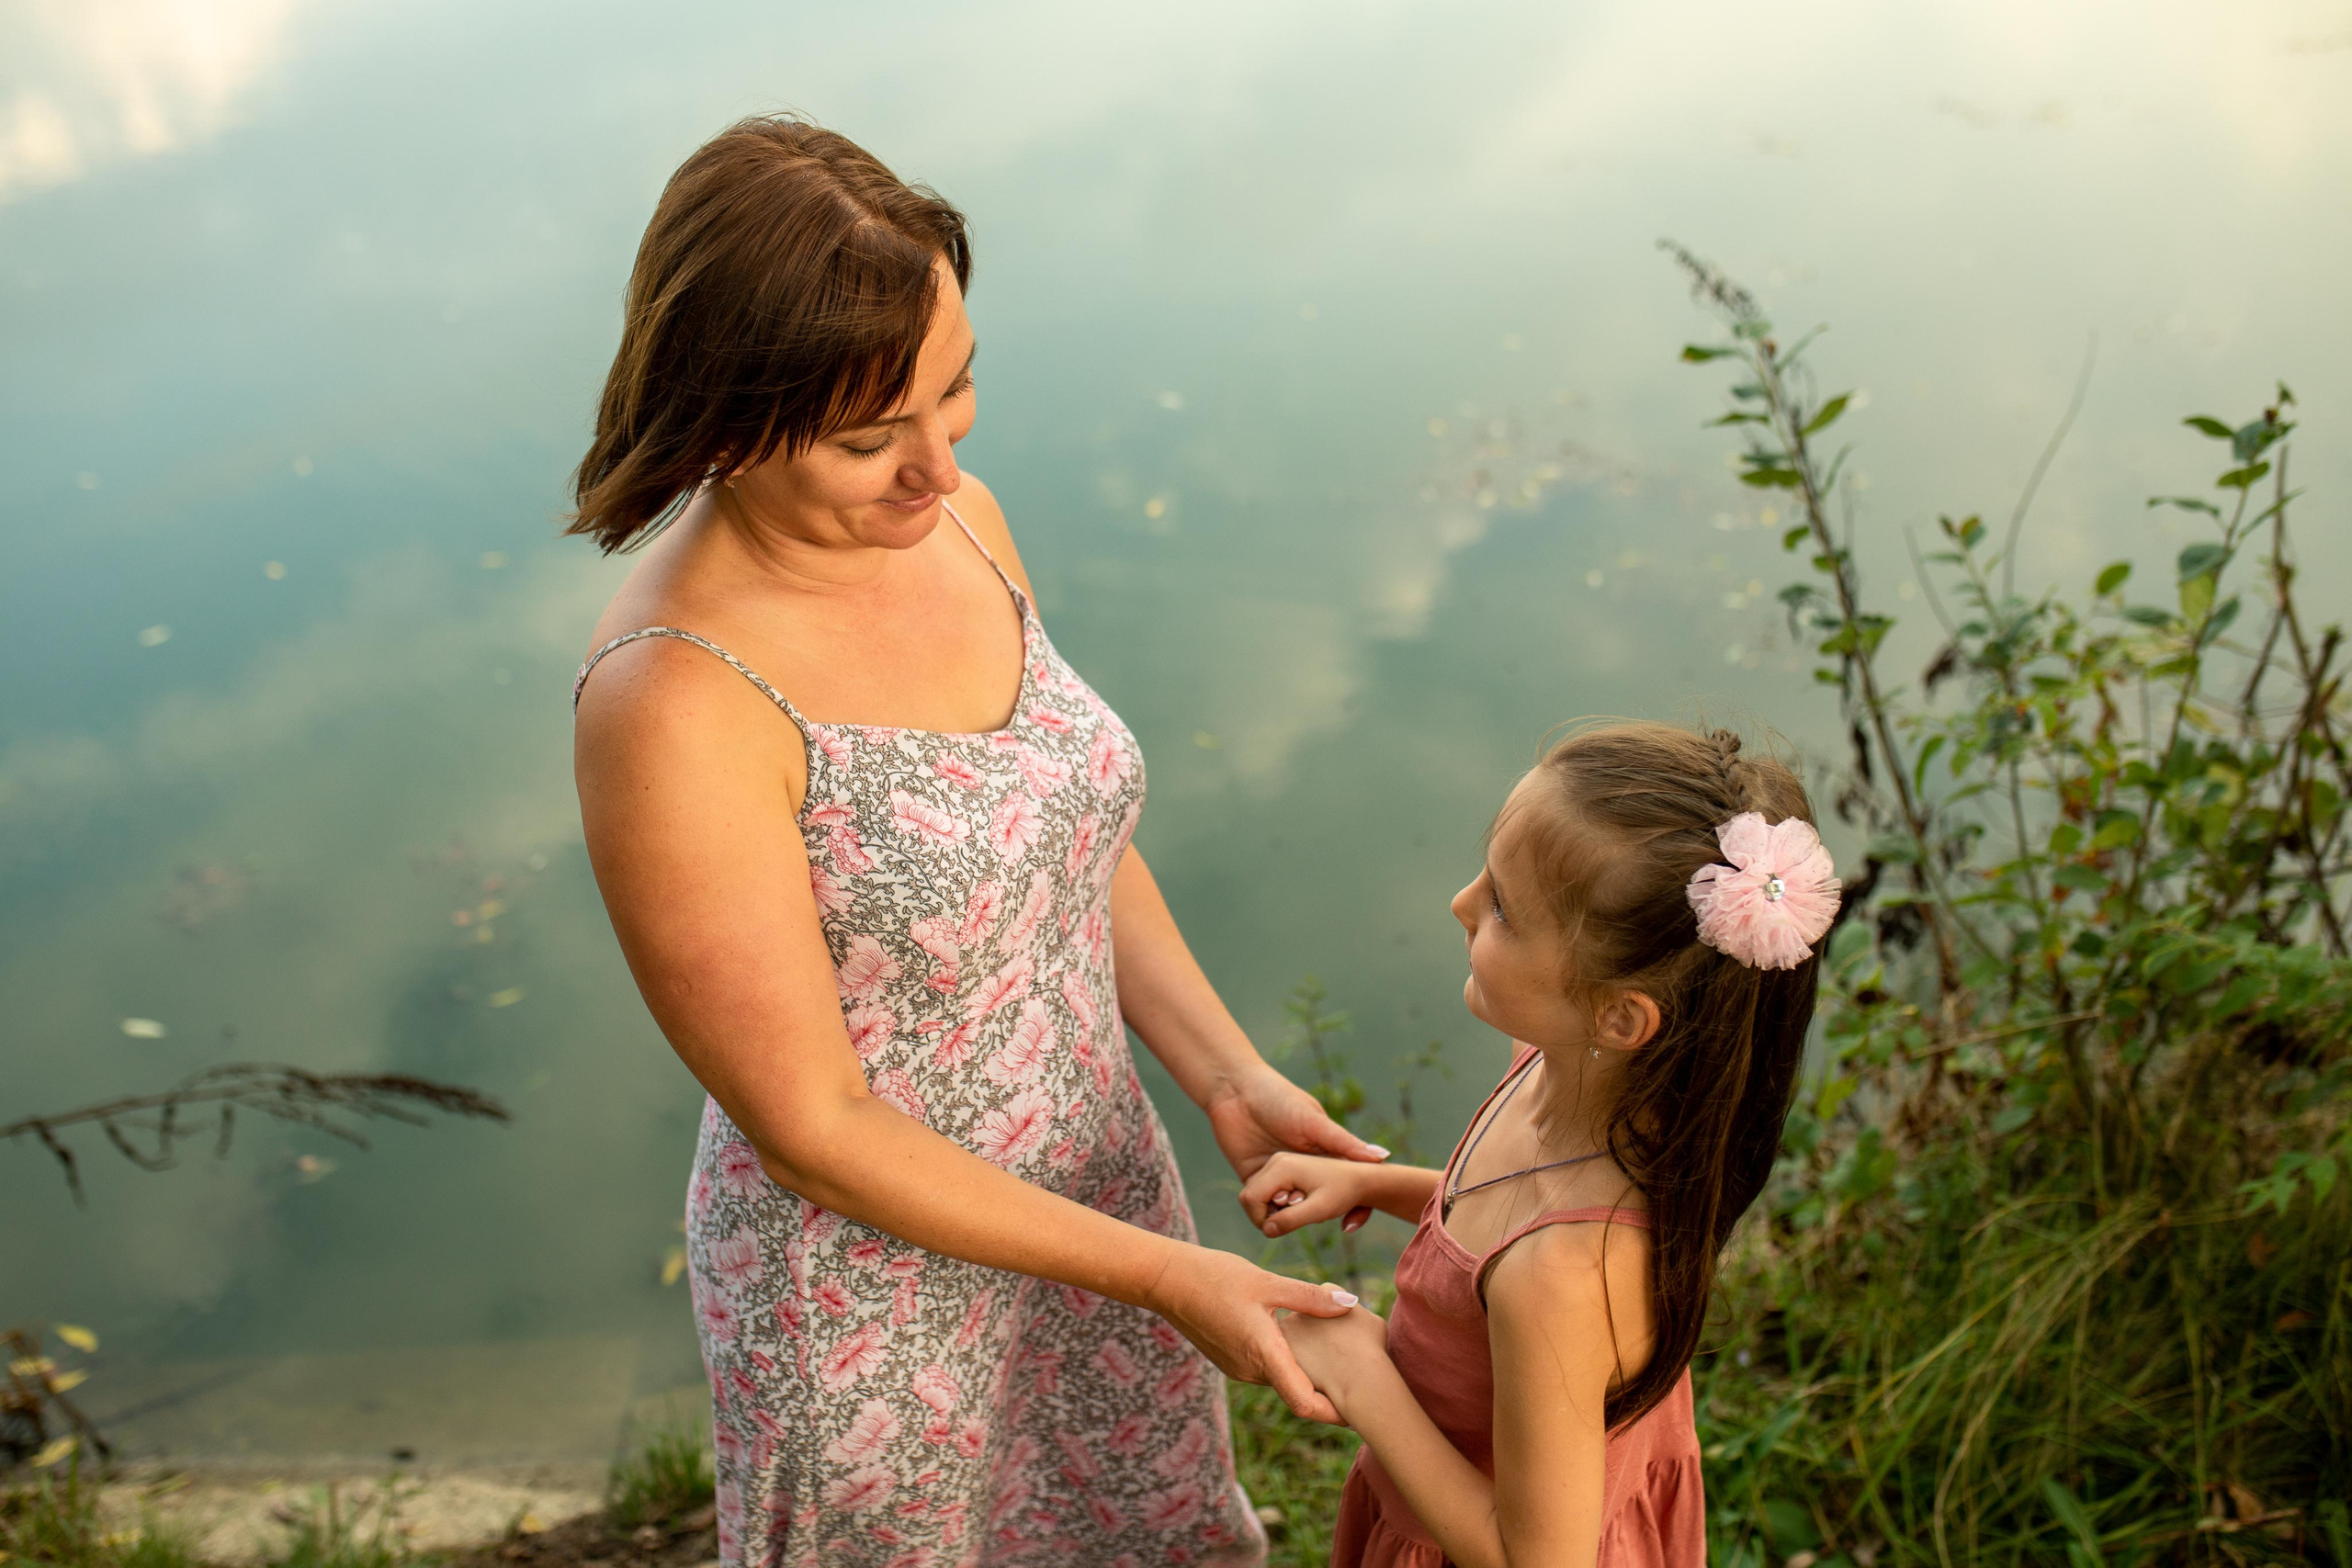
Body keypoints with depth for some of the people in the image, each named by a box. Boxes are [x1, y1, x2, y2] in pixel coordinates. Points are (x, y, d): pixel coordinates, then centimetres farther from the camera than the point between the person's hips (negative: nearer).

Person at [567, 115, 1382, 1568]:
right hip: (879, 1285, -6)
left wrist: (1231, 1078, -6)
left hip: (1095, 1174, 6)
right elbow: (812, 1129, -23)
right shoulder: (677, 702, -30)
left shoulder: (956, 519, -10)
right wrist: (1163, 1275, -21)